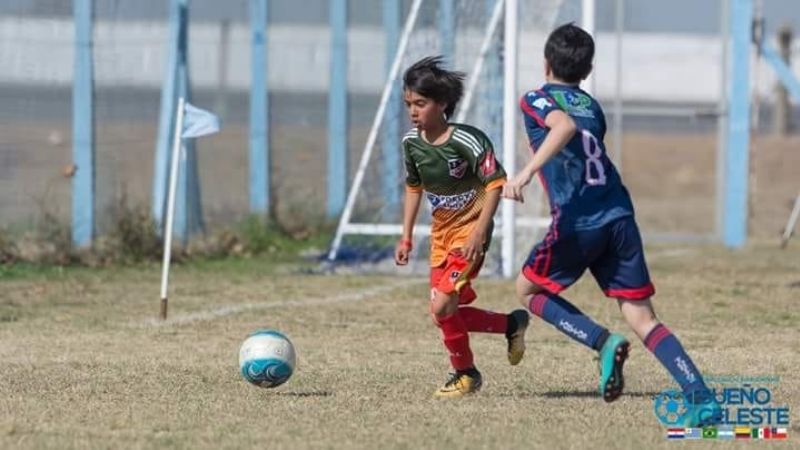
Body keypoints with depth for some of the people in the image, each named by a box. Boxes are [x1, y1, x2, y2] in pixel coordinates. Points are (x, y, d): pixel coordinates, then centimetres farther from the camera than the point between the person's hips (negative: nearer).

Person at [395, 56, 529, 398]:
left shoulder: (467, 141, -21)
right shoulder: (412, 142, 0)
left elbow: (495, 184, -18)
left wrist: (479, 232, -25)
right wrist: (406, 237, 13)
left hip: (469, 232, -8)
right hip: (441, 233, 8)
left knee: (442, 307, -18)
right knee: (446, 313, 7)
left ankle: (465, 374, 4)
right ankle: (512, 324, 30)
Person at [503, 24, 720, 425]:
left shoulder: (537, 101, 2)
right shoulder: (591, 105, 21)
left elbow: (565, 125, -20)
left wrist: (527, 172, -30)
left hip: (578, 222, -5)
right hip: (619, 217, 5)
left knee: (528, 290, 19)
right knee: (642, 318, 6)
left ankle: (602, 342, -4)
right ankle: (702, 398, -11)